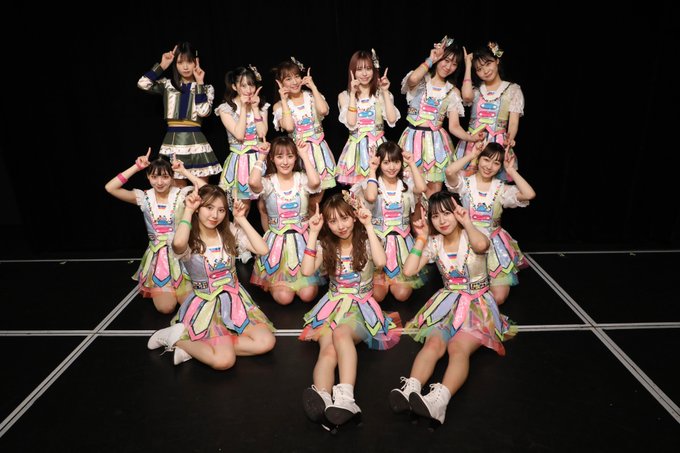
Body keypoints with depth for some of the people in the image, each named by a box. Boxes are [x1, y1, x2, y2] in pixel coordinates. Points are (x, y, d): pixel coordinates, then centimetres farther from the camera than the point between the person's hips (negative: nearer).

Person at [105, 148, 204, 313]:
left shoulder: (181, 194, -8)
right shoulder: (144, 197, -3)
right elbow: (110, 188, -12)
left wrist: (184, 171, -19)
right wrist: (136, 167, -14)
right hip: (158, 255, 1)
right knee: (165, 308, -7)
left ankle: (178, 288, 26)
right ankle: (157, 288, 27)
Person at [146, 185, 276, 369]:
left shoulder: (230, 231, 2)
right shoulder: (189, 240, -9)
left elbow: (263, 249, -10)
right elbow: (178, 244, -37)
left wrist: (241, 219, -9)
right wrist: (188, 210, -24)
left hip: (235, 299, 5)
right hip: (206, 304, -5)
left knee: (266, 342, -15)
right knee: (224, 360, -26)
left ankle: (193, 346, -7)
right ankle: (178, 337, 2)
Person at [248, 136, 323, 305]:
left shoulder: (302, 179, -3)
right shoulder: (268, 182, -5)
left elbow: (315, 182, -27)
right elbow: (253, 182, -29)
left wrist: (305, 155, -13)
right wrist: (261, 158, -12)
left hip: (302, 239, 1)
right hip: (277, 241, -1)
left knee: (308, 295, -8)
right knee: (284, 298, -9)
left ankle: (306, 279, 28)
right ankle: (273, 281, 26)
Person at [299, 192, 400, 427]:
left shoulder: (365, 241, 1)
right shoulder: (326, 245, 9)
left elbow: (380, 262, -21)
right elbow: (307, 270, -8)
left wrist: (368, 226, -19)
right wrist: (313, 234, -8)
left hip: (361, 307, -2)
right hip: (333, 305, 2)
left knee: (341, 333, -37)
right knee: (328, 350, -29)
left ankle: (345, 396, -50)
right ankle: (321, 397, -52)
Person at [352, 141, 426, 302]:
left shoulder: (406, 182, 1)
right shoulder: (374, 183, -5)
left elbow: (422, 188, -22)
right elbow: (370, 197, -29)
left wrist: (412, 164, -12)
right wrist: (372, 171, -17)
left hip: (401, 240, 2)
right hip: (379, 240, -2)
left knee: (402, 294, -4)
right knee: (377, 295, -7)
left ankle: (393, 279, 29)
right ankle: (381, 278, 27)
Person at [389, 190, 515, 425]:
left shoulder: (470, 236, -4)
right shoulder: (435, 243, 8)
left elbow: (481, 244, -32)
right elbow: (409, 270, -3)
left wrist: (466, 222, -17)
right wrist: (421, 238, -2)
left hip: (477, 305, -3)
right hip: (447, 303, 3)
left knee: (458, 348, -32)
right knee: (433, 343, -29)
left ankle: (440, 399, -54)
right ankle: (410, 389, -49)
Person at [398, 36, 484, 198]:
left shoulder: (452, 92, 9)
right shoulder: (420, 80, 1)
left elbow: (454, 126, 2)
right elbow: (412, 79, -27)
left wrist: (472, 137, -16)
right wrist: (431, 59, -14)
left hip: (437, 141, 3)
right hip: (414, 137, -3)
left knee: (435, 189, 2)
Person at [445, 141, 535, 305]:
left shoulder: (502, 188, 1)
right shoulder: (466, 182, -3)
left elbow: (529, 194, -17)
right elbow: (450, 171, -26)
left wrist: (511, 170, -8)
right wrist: (471, 155, -14)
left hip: (493, 243, 2)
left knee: (498, 298, -3)